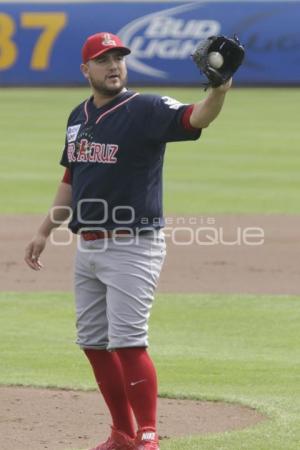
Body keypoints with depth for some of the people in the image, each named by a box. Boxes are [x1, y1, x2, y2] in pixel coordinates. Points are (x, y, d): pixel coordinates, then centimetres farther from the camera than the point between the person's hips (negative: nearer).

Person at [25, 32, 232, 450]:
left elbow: (196, 118, -31)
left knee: (127, 341, -14)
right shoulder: (79, 117, 11)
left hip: (133, 247, -8)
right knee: (94, 343, 11)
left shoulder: (145, 110, -12)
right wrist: (44, 232, 19)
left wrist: (218, 90, -51)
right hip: (87, 248, 8)